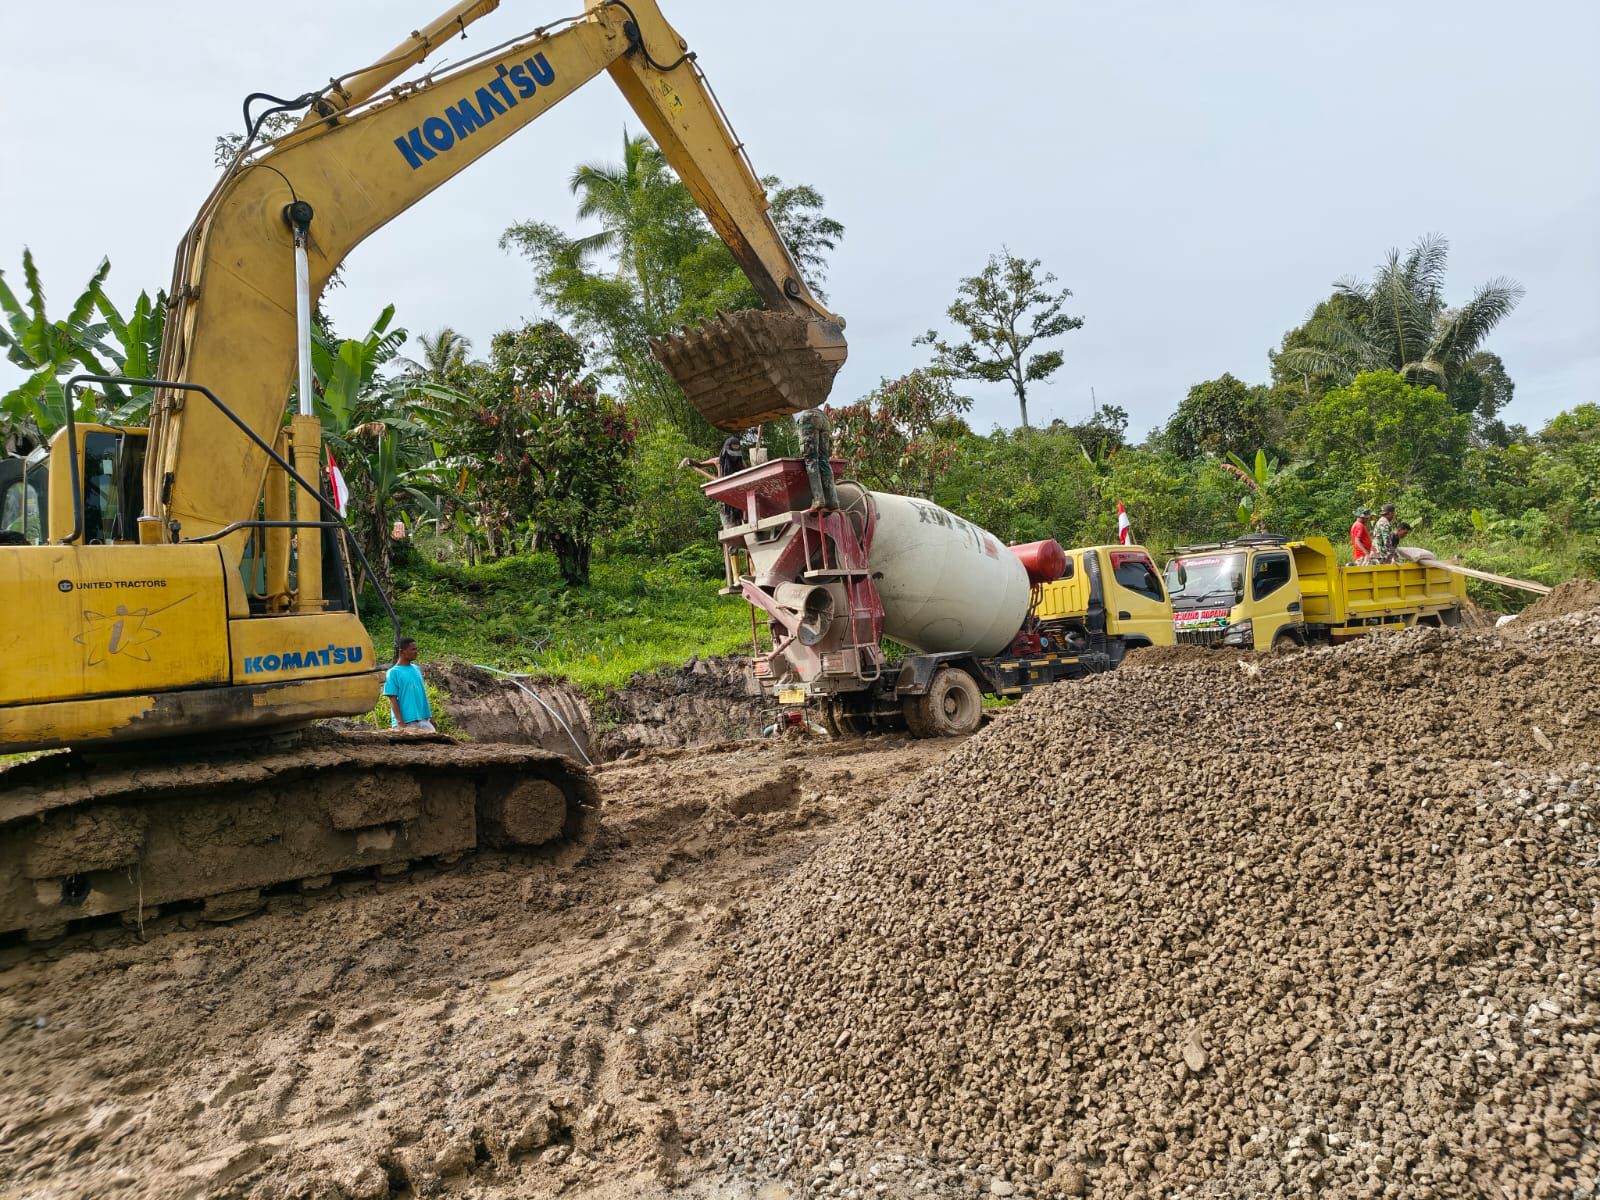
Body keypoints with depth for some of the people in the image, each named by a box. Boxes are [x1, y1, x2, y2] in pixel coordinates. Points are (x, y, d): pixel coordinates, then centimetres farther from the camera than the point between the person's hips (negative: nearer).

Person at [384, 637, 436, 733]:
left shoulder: (417, 669, 12)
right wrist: (401, 723, -17)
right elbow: (393, 699, -10)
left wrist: (430, 716, 14)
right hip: (406, 722, -6)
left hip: (423, 720, 6)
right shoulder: (393, 672, -6)